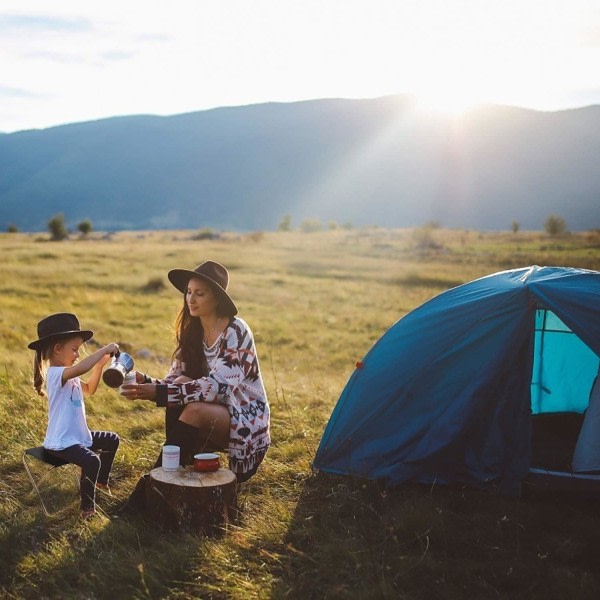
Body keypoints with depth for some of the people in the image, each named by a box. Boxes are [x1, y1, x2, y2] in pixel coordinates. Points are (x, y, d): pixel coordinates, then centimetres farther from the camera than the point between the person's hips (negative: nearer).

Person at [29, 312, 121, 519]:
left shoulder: (70, 376, 11)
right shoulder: (56, 374, -23)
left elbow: (89, 389, 25)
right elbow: (80, 368, -44)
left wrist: (100, 364, 11)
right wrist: (104, 350, -35)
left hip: (79, 435, 11)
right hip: (62, 442, -11)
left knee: (112, 440, 23)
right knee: (91, 461, -32)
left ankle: (101, 481, 37)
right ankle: (87, 506, -12)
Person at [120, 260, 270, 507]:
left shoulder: (235, 332, -19)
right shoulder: (192, 331, 3)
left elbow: (216, 386, -30)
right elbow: (174, 379, -1)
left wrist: (158, 392, -38)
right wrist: (147, 384, -23)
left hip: (247, 423, -6)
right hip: (214, 417, 6)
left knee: (194, 410, -32)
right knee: (180, 386, -21)